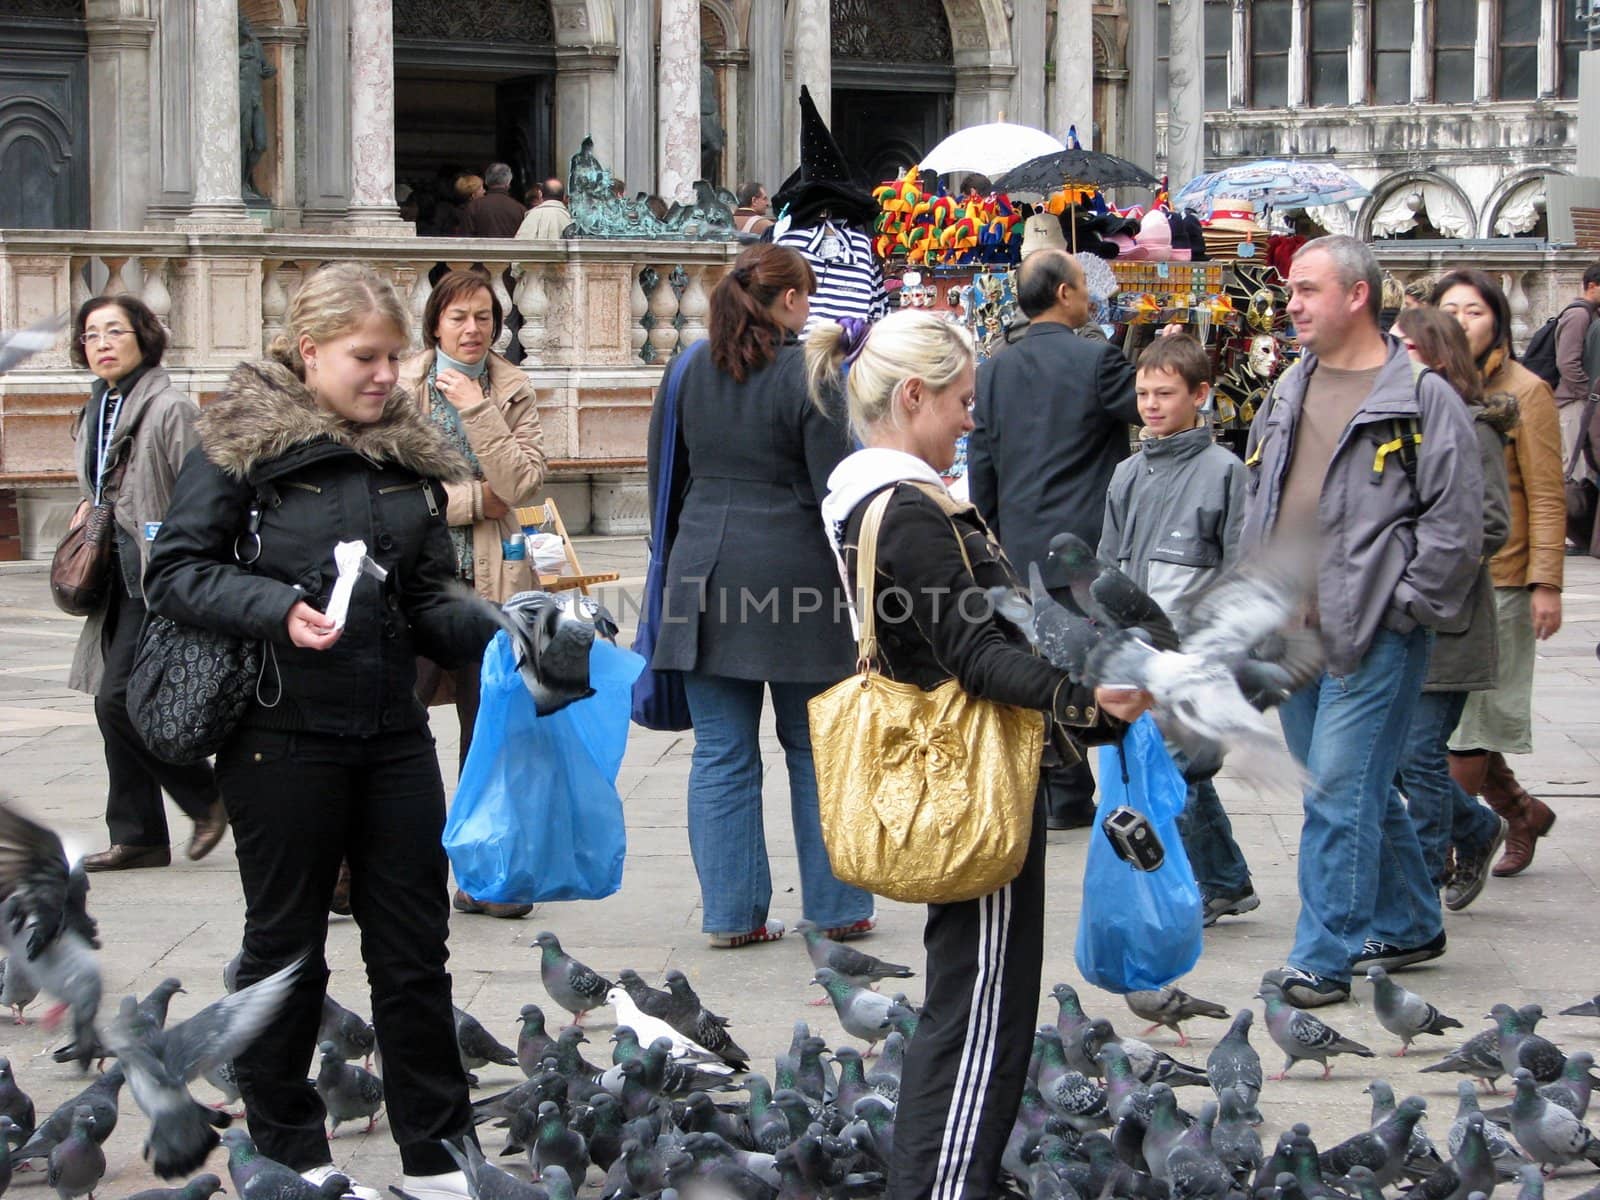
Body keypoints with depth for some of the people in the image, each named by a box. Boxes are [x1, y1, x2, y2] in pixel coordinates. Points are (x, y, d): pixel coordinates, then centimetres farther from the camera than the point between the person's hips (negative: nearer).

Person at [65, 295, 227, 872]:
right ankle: (137, 837, 16)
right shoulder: (96, 411, 14)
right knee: (120, 706, 8)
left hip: (158, 580, -9)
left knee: (118, 700, -13)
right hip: (120, 579, 9)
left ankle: (206, 798, 5)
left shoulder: (171, 409, -12)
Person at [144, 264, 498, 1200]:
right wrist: (278, 610, -23)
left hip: (393, 735, 5)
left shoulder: (411, 452, 10)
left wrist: (494, 632, -5)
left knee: (416, 947, 9)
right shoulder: (244, 442, -7)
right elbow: (176, 570, -9)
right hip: (285, 737, -5)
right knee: (286, 946, 8)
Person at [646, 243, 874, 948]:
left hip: (705, 570, 4)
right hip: (795, 570, -4)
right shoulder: (810, 374, -8)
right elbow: (836, 487, -10)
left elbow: (665, 475, 13)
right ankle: (836, 909, 14)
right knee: (816, 750, 8)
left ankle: (731, 912, 8)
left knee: (722, 753, 7)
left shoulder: (691, 373, 7)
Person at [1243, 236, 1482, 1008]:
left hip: (1373, 637, -7)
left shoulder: (1422, 400, -8)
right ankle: (1408, 925, 30)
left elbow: (1455, 520, -11)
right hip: (1289, 633, 7)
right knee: (1362, 791, 16)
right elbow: (1257, 504, 22)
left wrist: (1401, 607, -13)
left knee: (1340, 795, -9)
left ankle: (1323, 960, -4)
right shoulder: (1288, 395, 14)